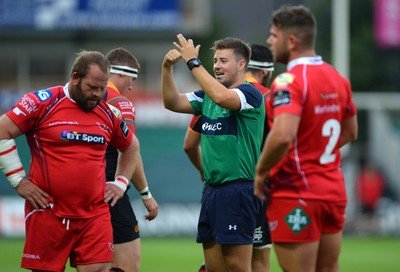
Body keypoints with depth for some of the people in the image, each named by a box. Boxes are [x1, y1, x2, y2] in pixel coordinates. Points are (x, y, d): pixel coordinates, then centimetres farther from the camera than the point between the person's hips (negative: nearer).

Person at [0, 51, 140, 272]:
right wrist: (18, 180, -7)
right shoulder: (43, 102, -5)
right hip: (48, 212, -3)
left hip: (95, 215, 4)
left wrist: (120, 183, 16)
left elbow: (131, 147, 29)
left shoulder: (108, 114, 10)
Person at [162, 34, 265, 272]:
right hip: (212, 188, 8)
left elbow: (221, 97, -29)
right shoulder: (207, 97, 15)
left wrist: (193, 62, -24)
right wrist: (167, 68, -5)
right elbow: (173, 102, 9)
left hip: (238, 188, -8)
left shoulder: (250, 93, -10)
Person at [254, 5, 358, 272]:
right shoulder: (338, 79, 9)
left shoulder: (289, 81, -17)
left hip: (296, 193, -8)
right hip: (334, 189, 8)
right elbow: (350, 132, 21)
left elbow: (283, 136, -30)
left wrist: (261, 171, -15)